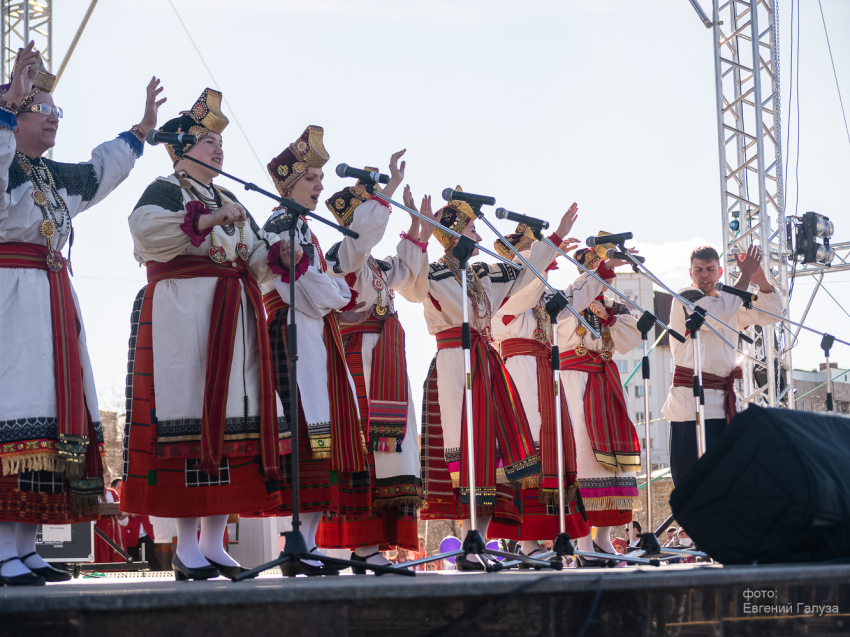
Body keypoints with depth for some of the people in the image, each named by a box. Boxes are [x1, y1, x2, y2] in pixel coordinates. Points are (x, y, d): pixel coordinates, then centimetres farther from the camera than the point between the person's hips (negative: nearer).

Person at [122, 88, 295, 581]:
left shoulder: (230, 202, 25)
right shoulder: (165, 191, 2)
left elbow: (256, 263, 22)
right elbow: (147, 229, -20)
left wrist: (279, 253, 1)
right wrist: (207, 219, -24)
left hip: (236, 320, 8)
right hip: (181, 314, -7)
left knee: (233, 419, 2)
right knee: (191, 416, -12)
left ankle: (215, 543, 6)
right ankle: (187, 546, -10)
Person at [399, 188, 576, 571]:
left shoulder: (482, 276, 20)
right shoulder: (433, 275, -3)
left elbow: (524, 273, 31)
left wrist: (556, 238, 32)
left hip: (486, 366, 8)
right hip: (455, 367, -8)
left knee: (489, 451, 1)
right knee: (467, 451, -13)